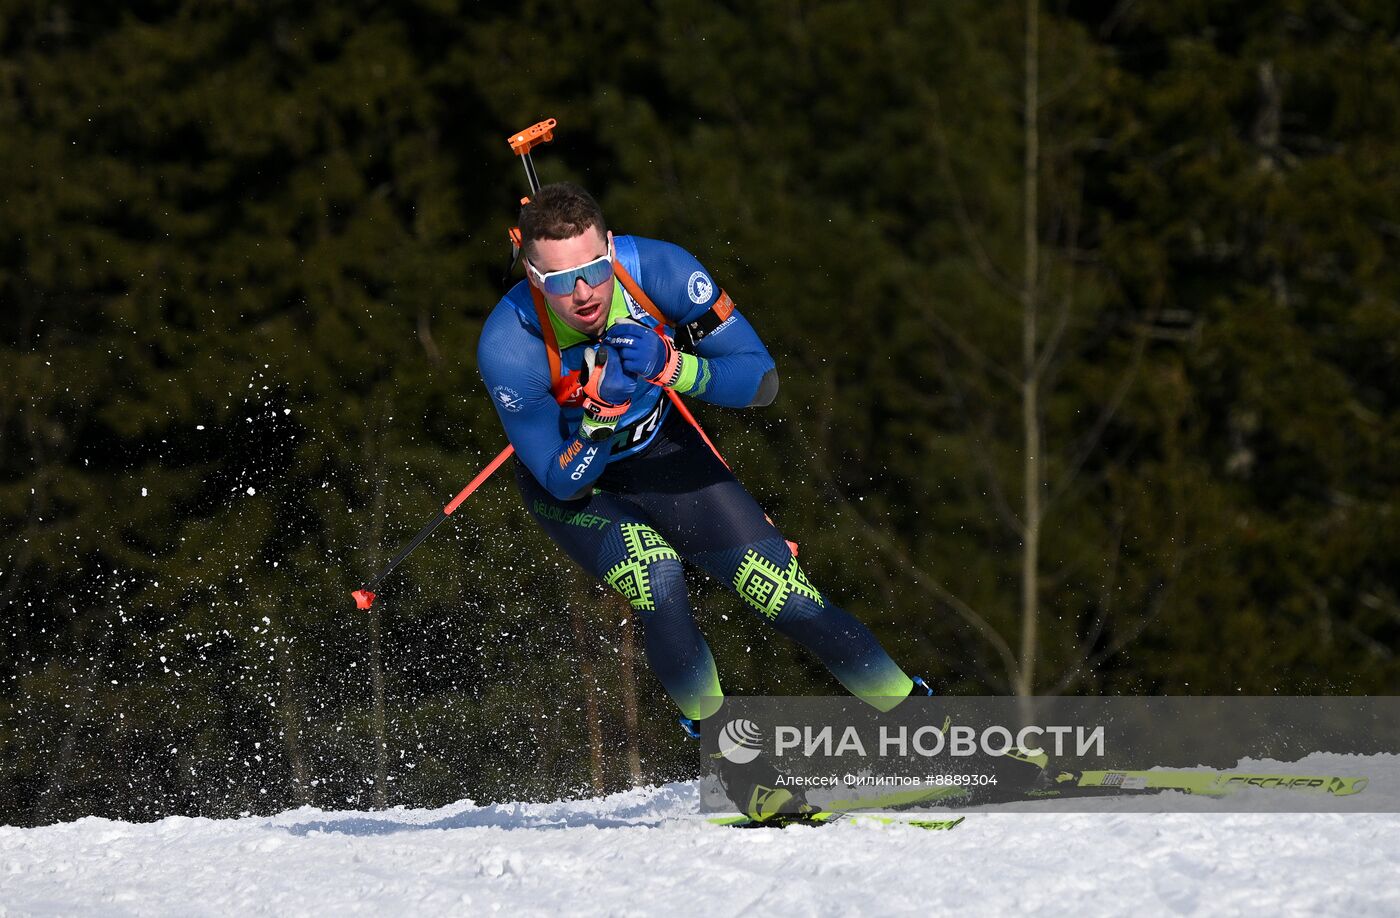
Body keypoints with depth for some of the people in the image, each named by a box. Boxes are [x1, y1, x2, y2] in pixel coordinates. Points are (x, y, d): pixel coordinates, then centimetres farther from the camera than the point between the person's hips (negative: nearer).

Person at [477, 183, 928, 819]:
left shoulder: (657, 269, -28)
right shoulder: (508, 347, -33)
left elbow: (761, 379, -22)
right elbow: (563, 478, -25)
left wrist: (671, 368, -41)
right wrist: (606, 412, -44)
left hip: (662, 454, 2)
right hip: (570, 483, -2)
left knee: (787, 598, -7)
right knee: (658, 585, -29)